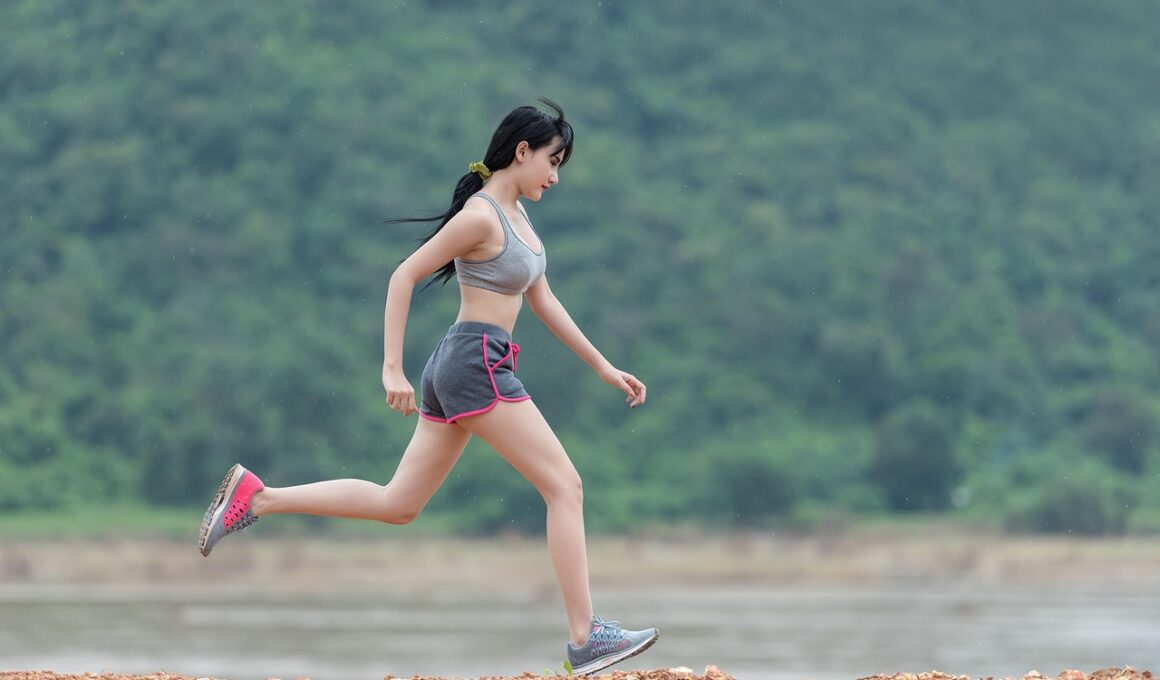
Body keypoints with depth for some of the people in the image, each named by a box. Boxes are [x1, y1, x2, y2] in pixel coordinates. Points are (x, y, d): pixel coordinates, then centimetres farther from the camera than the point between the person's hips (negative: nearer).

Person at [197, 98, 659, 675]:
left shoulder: (516, 214, 15)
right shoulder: (481, 216, -13)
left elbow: (544, 301, 22)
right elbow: (404, 277, -15)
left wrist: (604, 368, 22)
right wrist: (392, 369, -19)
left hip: (458, 370, 10)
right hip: (478, 365, -10)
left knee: (397, 504, 11)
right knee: (565, 487, -7)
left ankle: (254, 498, 11)